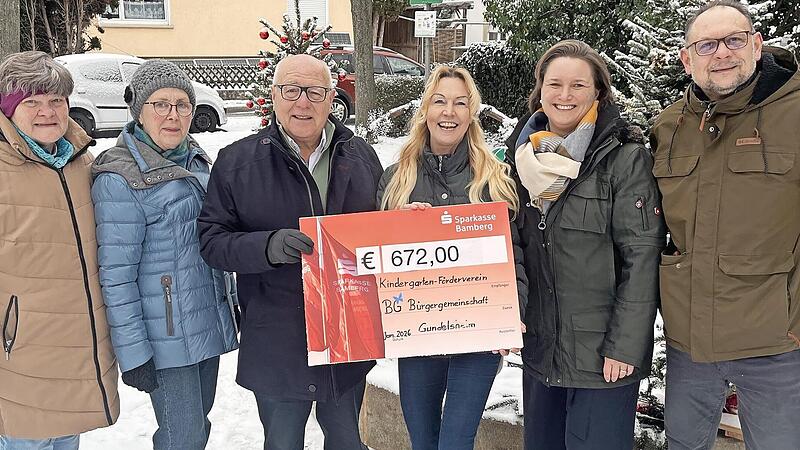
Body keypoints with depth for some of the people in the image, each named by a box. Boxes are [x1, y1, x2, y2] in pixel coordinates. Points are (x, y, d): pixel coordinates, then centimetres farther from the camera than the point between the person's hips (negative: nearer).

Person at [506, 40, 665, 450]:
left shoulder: (625, 157, -10)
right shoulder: (523, 153, 6)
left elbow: (642, 257, -13)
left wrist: (625, 346, -16)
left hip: (604, 353, -5)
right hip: (538, 346, 5)